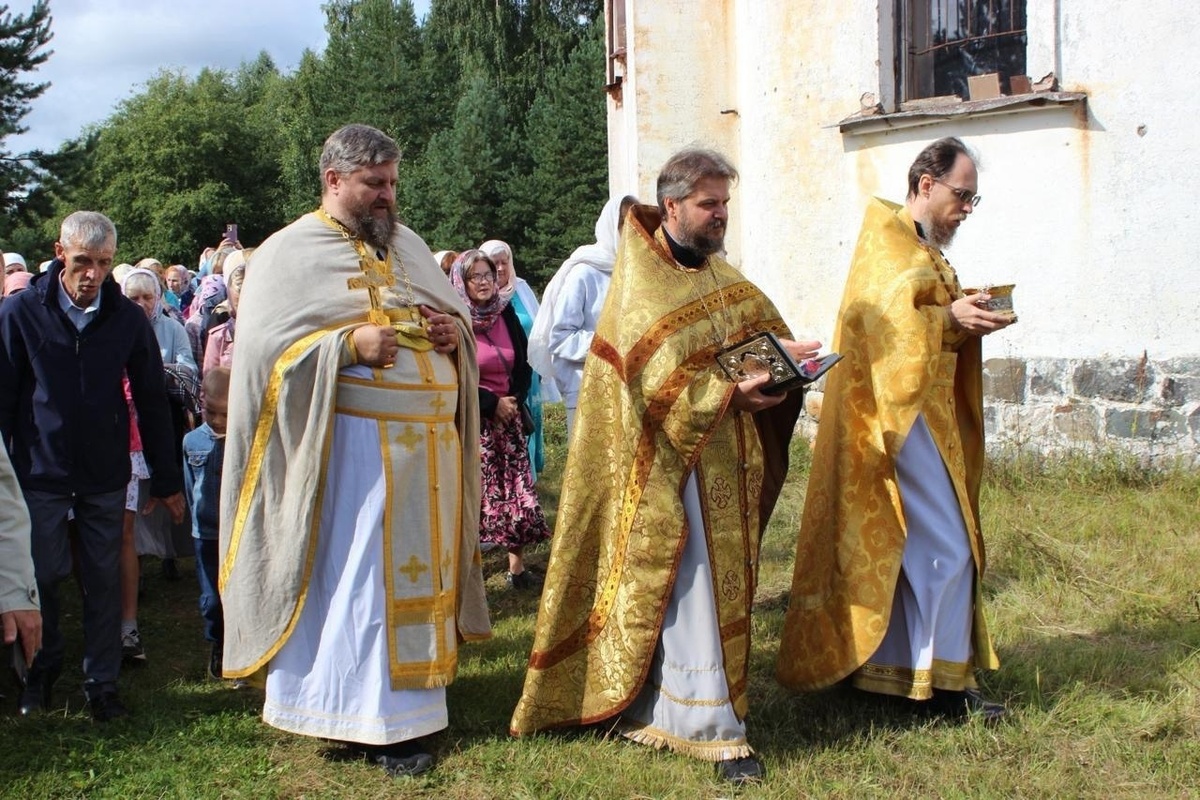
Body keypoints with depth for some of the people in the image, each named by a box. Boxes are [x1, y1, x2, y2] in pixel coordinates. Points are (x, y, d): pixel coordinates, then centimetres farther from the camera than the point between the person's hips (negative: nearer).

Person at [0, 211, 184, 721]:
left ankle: (102, 684, 17)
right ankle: (43, 669, 30)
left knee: (103, 581, 6)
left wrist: (166, 479, 4)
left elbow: (152, 403, 4)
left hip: (105, 474, 1)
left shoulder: (128, 319, -2)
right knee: (42, 576, 7)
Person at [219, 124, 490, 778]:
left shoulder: (407, 244, 18)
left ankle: (415, 692, 22)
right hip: (354, 442, -6)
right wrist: (349, 344, -20)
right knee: (361, 574, -4)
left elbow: (457, 311, 24)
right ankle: (378, 723, 6)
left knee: (423, 566, 10)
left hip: (430, 439, 6)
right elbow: (264, 346, -10)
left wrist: (456, 331, 0)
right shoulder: (291, 253, -1)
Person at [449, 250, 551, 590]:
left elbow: (523, 365, 12)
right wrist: (492, 404, -11)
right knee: (475, 494, -6)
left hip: (509, 416, 5)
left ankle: (517, 568, 10)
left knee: (519, 492, 2)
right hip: (472, 420, -5)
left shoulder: (506, 314, 7)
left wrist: (515, 401, -3)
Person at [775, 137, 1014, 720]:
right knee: (945, 548, -9)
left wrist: (968, 320, 2)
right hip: (897, 415, -10)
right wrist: (948, 318, -25)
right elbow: (877, 319, -21)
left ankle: (881, 666, 20)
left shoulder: (925, 249, 21)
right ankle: (945, 682, -2)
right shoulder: (885, 239, -9)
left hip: (925, 414, 10)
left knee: (893, 549, 13)